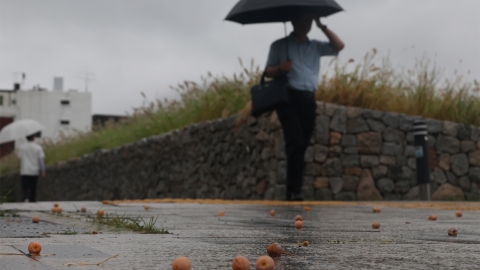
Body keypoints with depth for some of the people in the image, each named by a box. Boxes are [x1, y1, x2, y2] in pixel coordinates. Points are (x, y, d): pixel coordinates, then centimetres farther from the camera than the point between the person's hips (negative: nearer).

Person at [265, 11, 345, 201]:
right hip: (288, 98, -4)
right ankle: (294, 190, -20)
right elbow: (268, 72, 9)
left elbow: (339, 46, 6)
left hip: (308, 100, 4)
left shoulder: (316, 46, 17)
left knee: (302, 146, 2)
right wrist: (280, 69, -13)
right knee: (296, 142, -18)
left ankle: (292, 191, 7)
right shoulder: (279, 46, 9)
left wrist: (322, 26, 3)